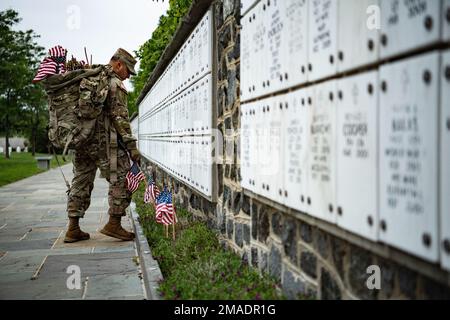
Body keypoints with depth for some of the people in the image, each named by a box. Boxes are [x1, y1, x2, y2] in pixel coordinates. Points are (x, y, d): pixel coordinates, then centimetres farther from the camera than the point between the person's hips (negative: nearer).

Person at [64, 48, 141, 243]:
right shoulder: (114, 83, -6)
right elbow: (120, 117, -12)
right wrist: (131, 146, -12)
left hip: (81, 139, 8)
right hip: (104, 141, -8)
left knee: (81, 182, 12)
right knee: (121, 179, 0)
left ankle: (73, 229, 14)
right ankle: (114, 224, -1)